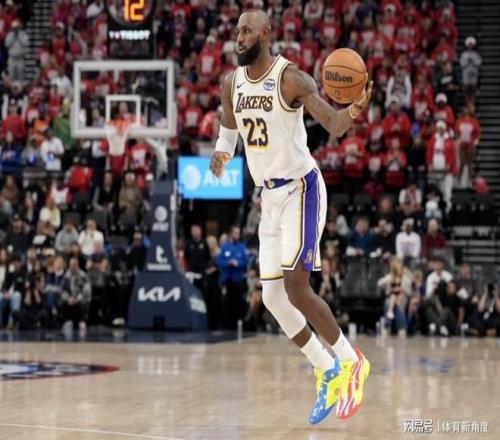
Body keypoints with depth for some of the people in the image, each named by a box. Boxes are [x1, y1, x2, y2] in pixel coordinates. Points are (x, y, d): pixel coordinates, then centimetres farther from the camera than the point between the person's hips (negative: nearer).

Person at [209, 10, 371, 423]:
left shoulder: (291, 78, -16)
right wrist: (222, 152, 12)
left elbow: (332, 122, -28)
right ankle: (328, 373, 19)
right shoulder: (232, 83, 5)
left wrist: (353, 112, -46)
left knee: (295, 288, -16)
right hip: (270, 196, 7)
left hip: (300, 188, -7)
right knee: (273, 298, 5)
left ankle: (350, 361, 2)